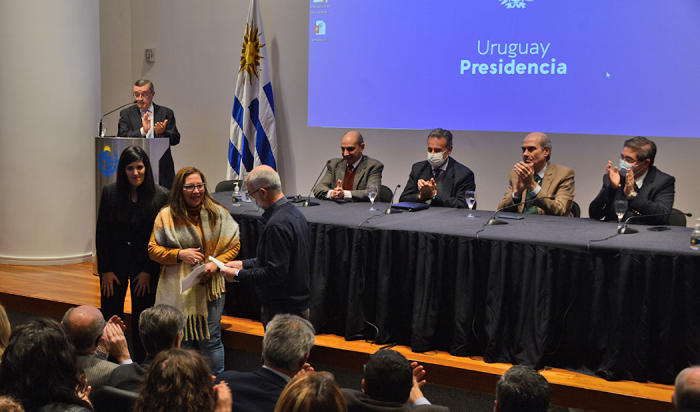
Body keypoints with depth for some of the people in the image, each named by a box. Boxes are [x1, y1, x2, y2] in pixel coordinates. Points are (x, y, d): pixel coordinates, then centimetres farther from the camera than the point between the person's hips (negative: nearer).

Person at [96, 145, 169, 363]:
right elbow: (102, 234, 2)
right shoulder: (109, 193, -1)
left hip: (145, 268, -2)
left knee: (141, 323, 5)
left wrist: (149, 271, -7)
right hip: (115, 266, 2)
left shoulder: (161, 196, -7)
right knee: (110, 320, 7)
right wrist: (105, 269, -2)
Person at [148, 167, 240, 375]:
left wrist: (215, 264, -10)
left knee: (211, 341, 6)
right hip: (178, 290, 0)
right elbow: (153, 250, 2)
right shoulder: (166, 215, -2)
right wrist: (180, 254, -14)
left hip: (210, 287, 0)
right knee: (182, 342, 10)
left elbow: (233, 245, 6)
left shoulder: (218, 213, 1)